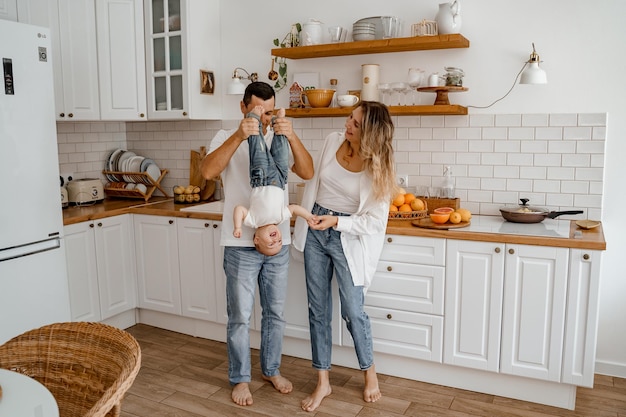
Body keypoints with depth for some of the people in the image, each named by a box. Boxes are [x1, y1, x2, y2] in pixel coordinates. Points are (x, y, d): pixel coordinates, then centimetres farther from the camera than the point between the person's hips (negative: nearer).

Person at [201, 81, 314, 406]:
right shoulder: (227, 138, -3)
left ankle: (271, 370, 36)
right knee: (240, 317, 8)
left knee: (275, 313, 16)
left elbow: (307, 172, -10)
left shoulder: (280, 139, 5)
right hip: (241, 245, -3)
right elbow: (208, 171, -22)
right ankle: (240, 378, 27)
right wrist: (238, 136, -32)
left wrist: (292, 137, -24)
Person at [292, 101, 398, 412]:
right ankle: (323, 382, 22)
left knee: (352, 311, 0)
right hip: (315, 231, 4)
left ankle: (370, 374, 29)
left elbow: (373, 220, -15)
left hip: (348, 238, -4)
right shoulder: (332, 142, -4)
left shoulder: (379, 167, -16)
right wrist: (303, 219, 10)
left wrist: (335, 222, -26)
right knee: (318, 309, 8)